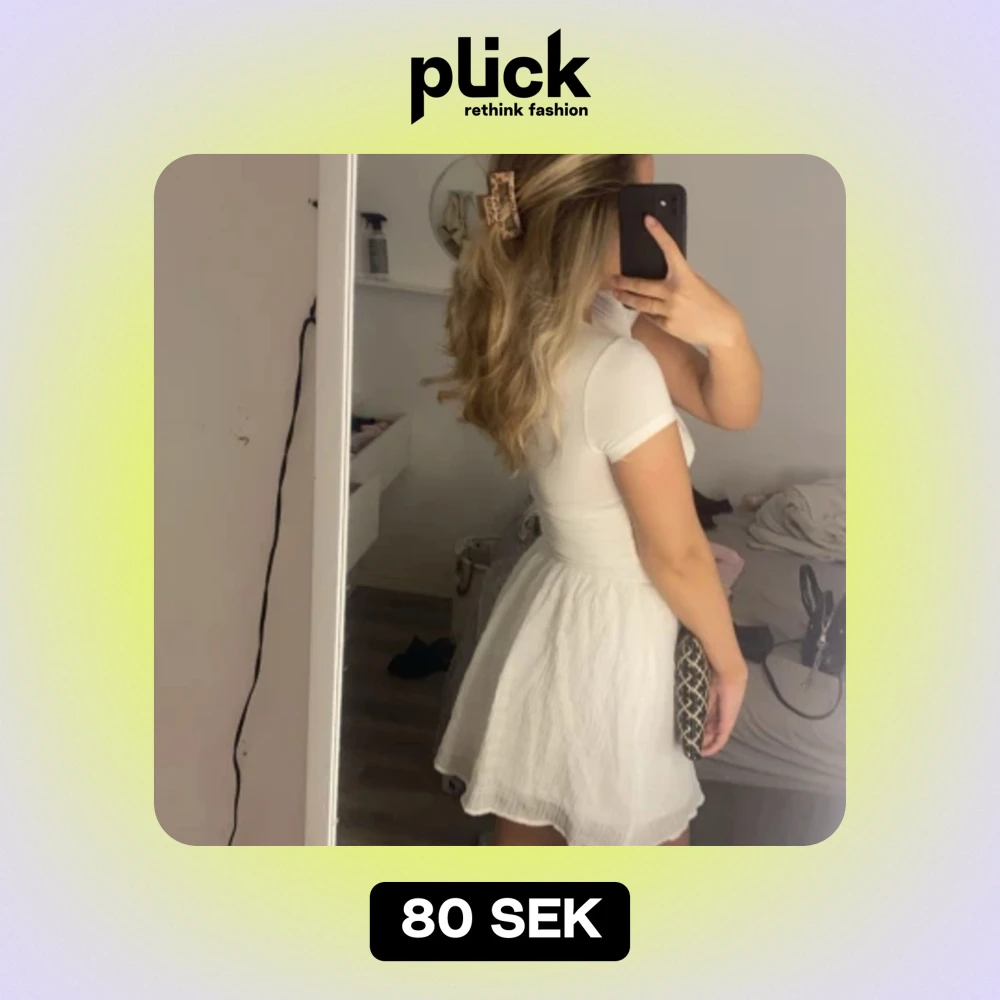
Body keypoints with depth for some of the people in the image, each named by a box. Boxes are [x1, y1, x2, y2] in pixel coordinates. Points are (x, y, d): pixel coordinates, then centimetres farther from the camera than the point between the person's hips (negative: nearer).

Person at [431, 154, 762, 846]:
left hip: (551, 607, 8)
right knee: (651, 836, 18)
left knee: (528, 825, 25)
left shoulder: (606, 314, -3)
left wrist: (724, 330, -25)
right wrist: (729, 659, -4)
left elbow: (731, 409, -4)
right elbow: (676, 554, -20)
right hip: (613, 634, -8)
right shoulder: (619, 369, -31)